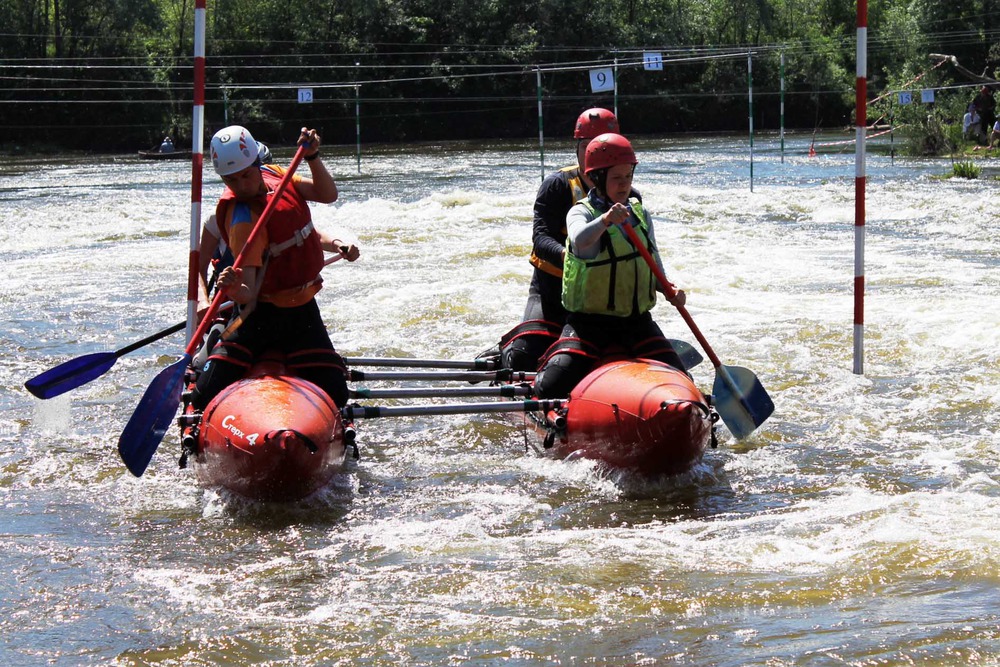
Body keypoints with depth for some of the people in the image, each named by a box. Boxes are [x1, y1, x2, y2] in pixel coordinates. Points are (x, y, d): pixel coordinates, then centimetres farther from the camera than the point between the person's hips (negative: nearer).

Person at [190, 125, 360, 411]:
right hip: (264, 315, -5)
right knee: (206, 398, -13)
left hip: (302, 312, 5)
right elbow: (248, 293, -30)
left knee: (335, 397, -5)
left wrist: (312, 157, -22)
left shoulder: (275, 175, -3)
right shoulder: (242, 220, -25)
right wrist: (233, 289, -53)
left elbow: (327, 195, -6)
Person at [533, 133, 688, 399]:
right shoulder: (581, 212, -9)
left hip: (636, 320, 5)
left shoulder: (640, 215, 10)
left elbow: (653, 268, 12)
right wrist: (605, 220, -51)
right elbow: (579, 240, -33)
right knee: (553, 387, -21)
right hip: (589, 322, -5)